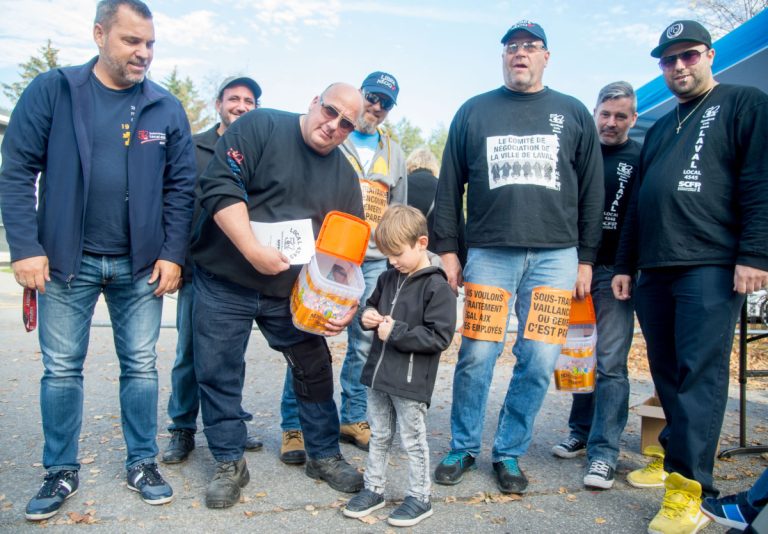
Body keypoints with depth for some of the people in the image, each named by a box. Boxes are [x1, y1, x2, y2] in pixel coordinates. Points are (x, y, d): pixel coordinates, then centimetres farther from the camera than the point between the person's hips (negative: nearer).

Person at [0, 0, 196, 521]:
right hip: (66, 261, -1)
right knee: (61, 369, 8)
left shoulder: (166, 107, 2)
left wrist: (172, 254, -3)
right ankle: (61, 472, 25)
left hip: (141, 265, 1)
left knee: (141, 365, 8)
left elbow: (181, 185, 4)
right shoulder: (52, 91, -2)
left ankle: (143, 463, 25)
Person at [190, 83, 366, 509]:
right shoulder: (261, 127, -7)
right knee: (218, 373, 4)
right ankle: (229, 464, 22)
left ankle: (324, 455, 27)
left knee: (314, 370, 8)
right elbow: (219, 186, -18)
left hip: (294, 293, 4)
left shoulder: (345, 177, 7)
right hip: (224, 284, -3)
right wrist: (253, 250, -24)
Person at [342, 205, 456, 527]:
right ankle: (374, 489, 33)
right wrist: (367, 317, 0)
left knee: (413, 441, 7)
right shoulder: (388, 278, 7)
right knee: (379, 436, 19)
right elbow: (372, 305, 23)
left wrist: (396, 332, -20)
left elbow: (439, 337, -19)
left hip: (411, 382, -7)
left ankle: (419, 498, 23)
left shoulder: (437, 287, -15)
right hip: (379, 375, 7)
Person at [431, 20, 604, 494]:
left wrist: (587, 258, 6)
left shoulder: (574, 114, 12)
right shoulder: (474, 112, 11)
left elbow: (592, 191, 11)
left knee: (540, 362, 1)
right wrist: (447, 249, 3)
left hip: (555, 255, 1)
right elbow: (449, 187, 9)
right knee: (477, 356, -2)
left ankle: (509, 452, 19)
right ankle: (463, 448, 18)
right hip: (489, 252, -1)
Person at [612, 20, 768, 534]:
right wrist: (625, 265, 21)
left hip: (711, 269, -7)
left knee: (699, 374, -9)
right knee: (667, 372, 9)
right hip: (655, 271, 7)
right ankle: (679, 456, 23)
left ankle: (687, 488, -6)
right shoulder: (659, 130, 25)